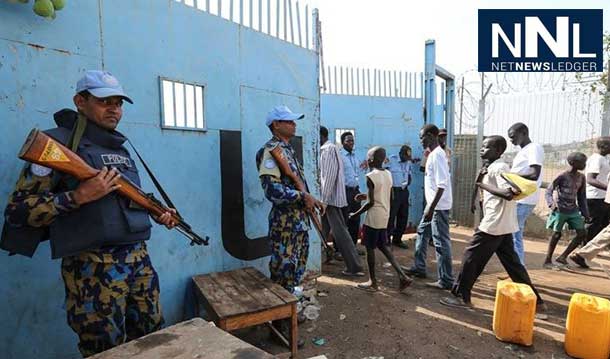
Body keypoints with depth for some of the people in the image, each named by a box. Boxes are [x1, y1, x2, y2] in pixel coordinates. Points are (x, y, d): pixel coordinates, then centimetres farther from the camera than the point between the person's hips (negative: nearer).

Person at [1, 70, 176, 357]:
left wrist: (157, 214, 9)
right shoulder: (59, 143, -7)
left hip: (139, 258, 7)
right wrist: (79, 196, -22)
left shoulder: (121, 148, 14)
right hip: (93, 267, -6)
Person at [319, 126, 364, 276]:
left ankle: (355, 267, 3)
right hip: (329, 198, 10)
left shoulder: (329, 149, -13)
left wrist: (324, 200, -20)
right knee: (322, 230, 16)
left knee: (340, 233, -5)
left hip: (331, 198, -10)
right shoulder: (326, 149, 17)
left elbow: (330, 175, -21)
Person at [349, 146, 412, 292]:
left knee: (370, 248, 6)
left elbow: (371, 202, -19)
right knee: (383, 246, 19)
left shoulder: (371, 176, -17)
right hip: (385, 216, 8)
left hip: (373, 218, -8)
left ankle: (373, 282, 16)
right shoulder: (388, 174, 7)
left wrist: (356, 214, -7)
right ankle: (402, 276, 14)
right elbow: (389, 197, 14)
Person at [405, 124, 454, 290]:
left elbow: (442, 184, -24)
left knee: (441, 241, -3)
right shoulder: (433, 154, 13)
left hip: (439, 206, -11)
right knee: (422, 232, 18)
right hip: (433, 204, 11)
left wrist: (431, 208, -25)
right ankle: (419, 268, 31)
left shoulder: (437, 155, -18)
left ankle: (446, 280, 8)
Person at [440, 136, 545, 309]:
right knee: (512, 262, 16)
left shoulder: (498, 168, -14)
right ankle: (533, 298, 24)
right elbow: (479, 185, 16)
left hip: (494, 224, -10)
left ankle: (461, 296, 8)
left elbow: (508, 194, -25)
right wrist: (482, 177, 1)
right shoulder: (492, 168, 17)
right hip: (503, 225, 10)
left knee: (471, 257, -1)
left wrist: (483, 184, -17)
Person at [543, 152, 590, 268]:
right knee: (557, 234, -5)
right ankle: (548, 260, 5)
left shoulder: (581, 177, 6)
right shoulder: (562, 176, -12)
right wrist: (551, 203, -27)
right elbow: (549, 191, -10)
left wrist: (585, 213, 12)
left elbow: (582, 196, 13)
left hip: (574, 210, 6)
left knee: (582, 234, 1)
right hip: (560, 210, -6)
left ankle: (563, 257, 10)